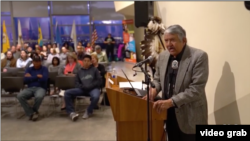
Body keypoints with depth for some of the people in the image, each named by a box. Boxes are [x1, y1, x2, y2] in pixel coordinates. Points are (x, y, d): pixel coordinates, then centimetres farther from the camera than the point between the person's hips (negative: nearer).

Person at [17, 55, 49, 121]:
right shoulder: (28, 69, 18)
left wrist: (31, 77, -1)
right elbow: (25, 80, 1)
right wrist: (37, 76, -3)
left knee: (39, 96, -39)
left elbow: (44, 79, -10)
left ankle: (34, 111, -9)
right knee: (20, 96, -29)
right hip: (30, 88, 3)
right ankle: (31, 113, -19)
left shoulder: (44, 69, 9)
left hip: (40, 88, -3)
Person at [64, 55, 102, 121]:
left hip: (93, 88, -3)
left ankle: (88, 111, -9)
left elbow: (99, 81, 2)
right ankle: (71, 112, -21)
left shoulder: (94, 70, 11)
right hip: (82, 89, 3)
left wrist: (89, 86, -11)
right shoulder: (79, 72, 20)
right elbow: (77, 83, 14)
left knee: (95, 97, -39)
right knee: (67, 92, -17)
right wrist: (82, 87, -8)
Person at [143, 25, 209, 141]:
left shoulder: (199, 56, -16)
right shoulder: (163, 56, 4)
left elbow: (197, 89, -21)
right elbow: (157, 79, 16)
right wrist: (154, 89, -7)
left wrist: (171, 102, -26)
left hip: (190, 116, -5)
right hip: (169, 113, 6)